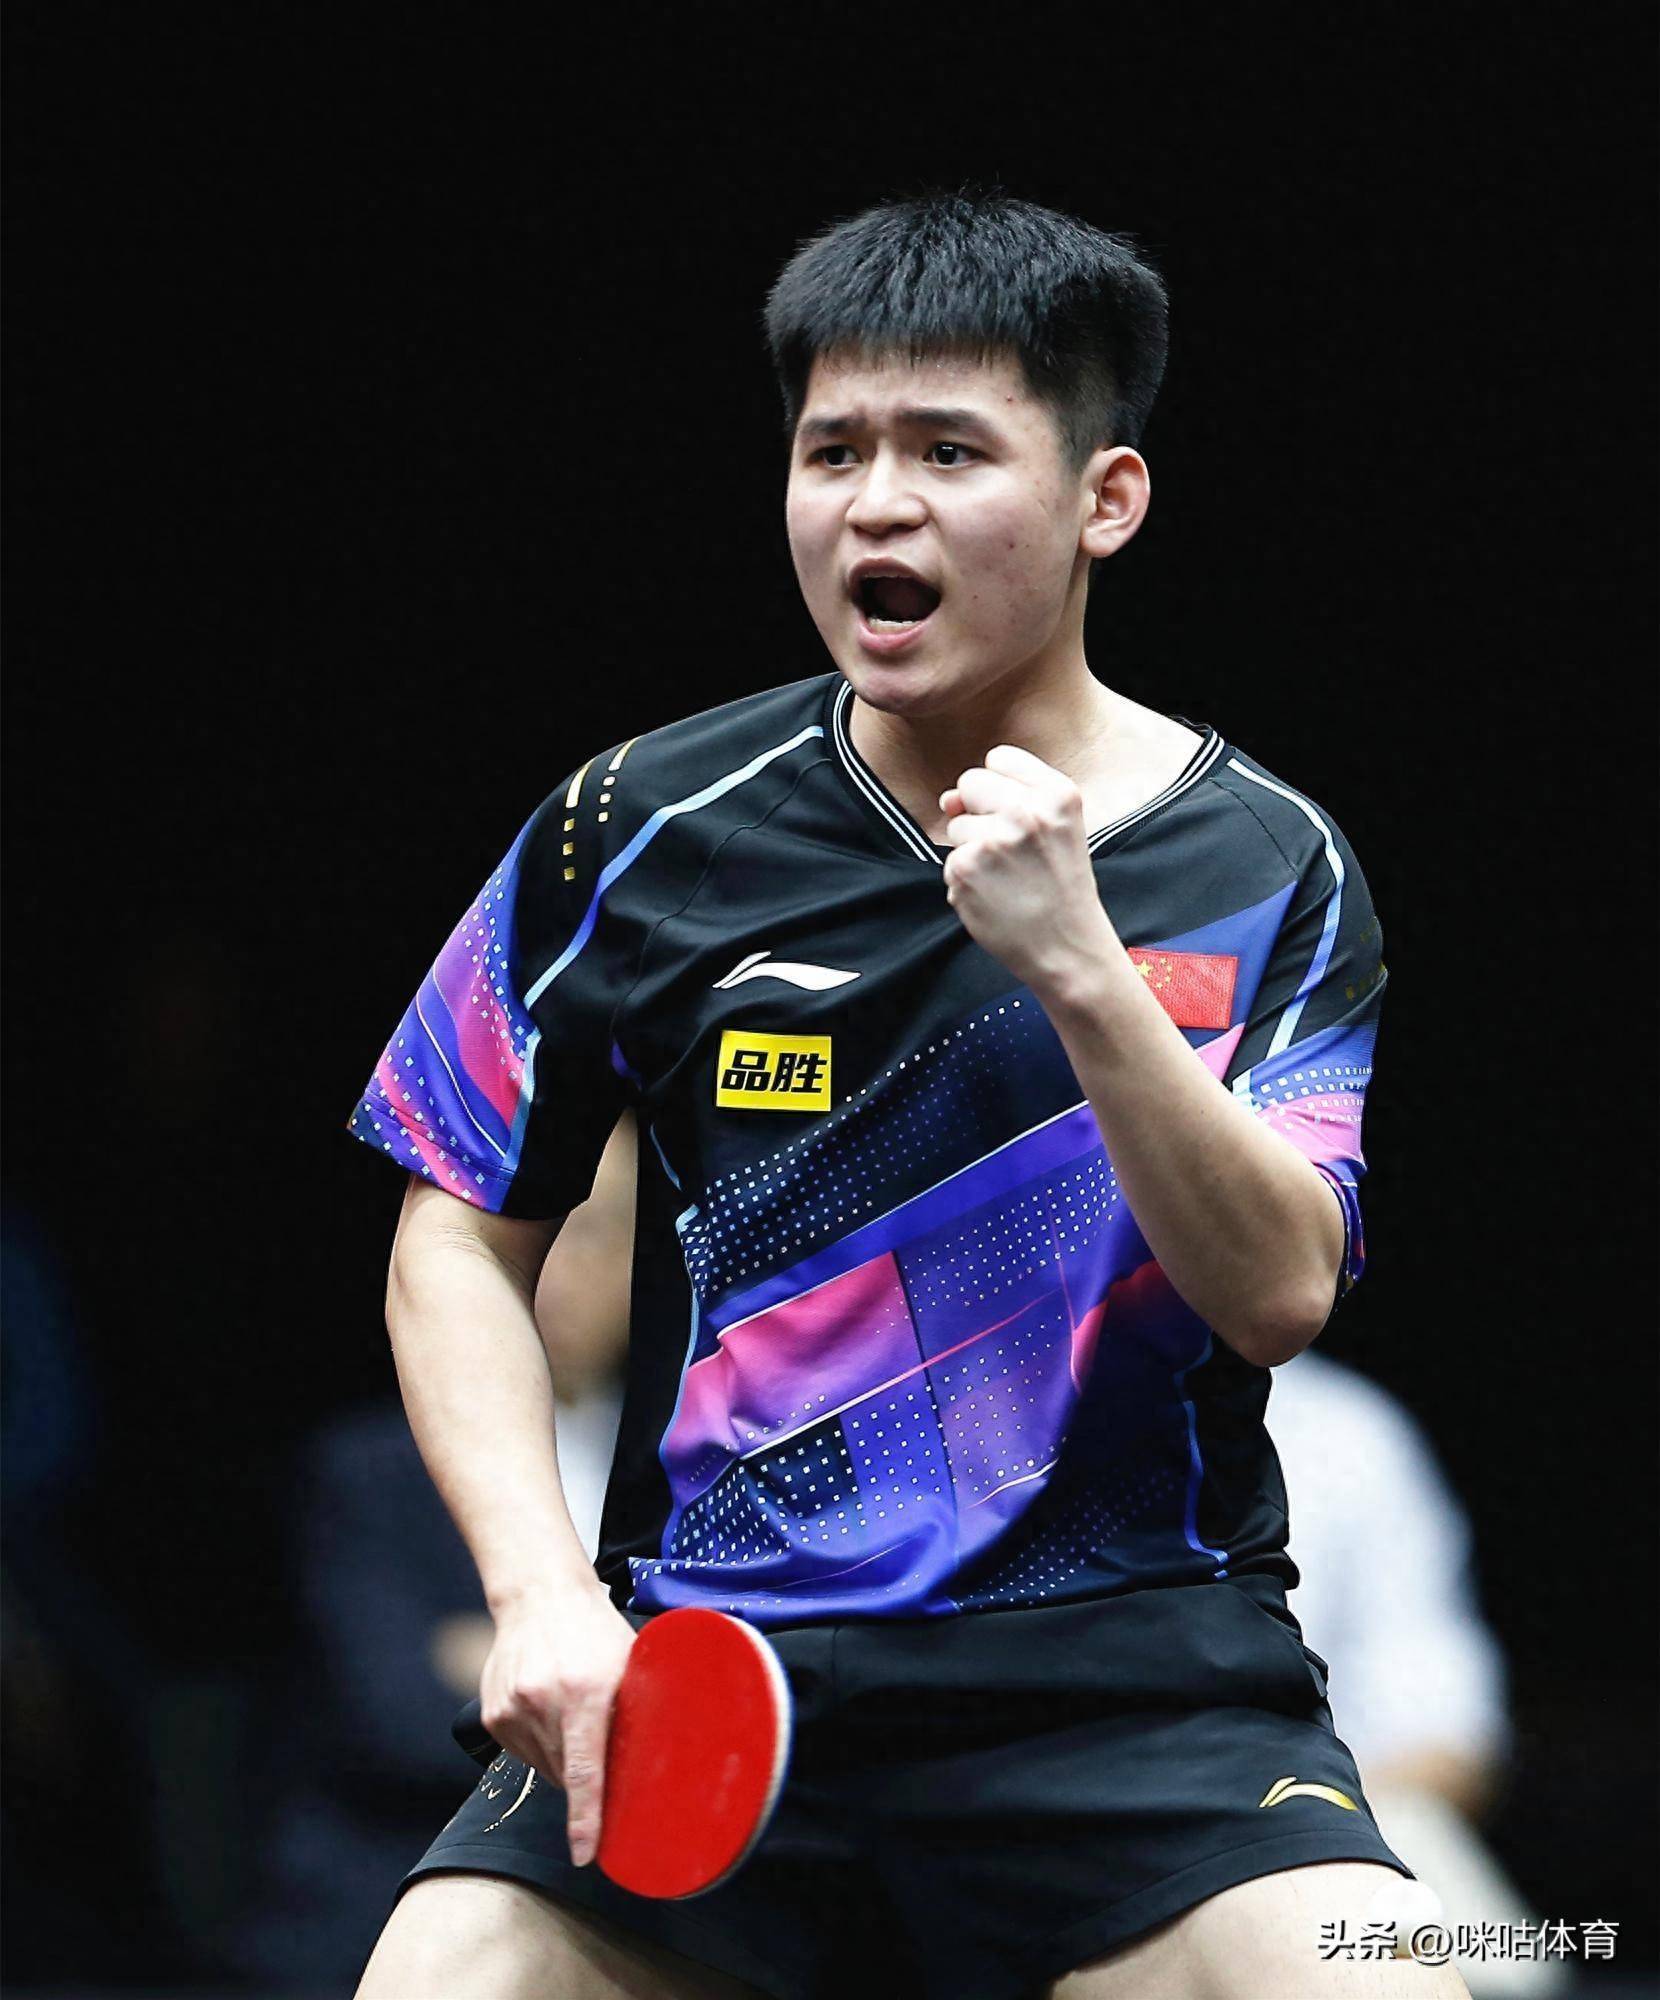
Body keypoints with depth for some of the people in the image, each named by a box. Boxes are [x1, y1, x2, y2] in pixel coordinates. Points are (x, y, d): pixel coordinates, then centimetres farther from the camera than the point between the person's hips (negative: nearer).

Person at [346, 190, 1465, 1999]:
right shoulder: (637, 831, 4)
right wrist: (544, 1592, -4)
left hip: (1135, 1670, -1)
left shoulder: (1269, 868, 3)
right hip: (701, 1659, 2)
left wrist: (1075, 965, -21)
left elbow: (1282, 1291, -9)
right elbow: (461, 1239, 11)